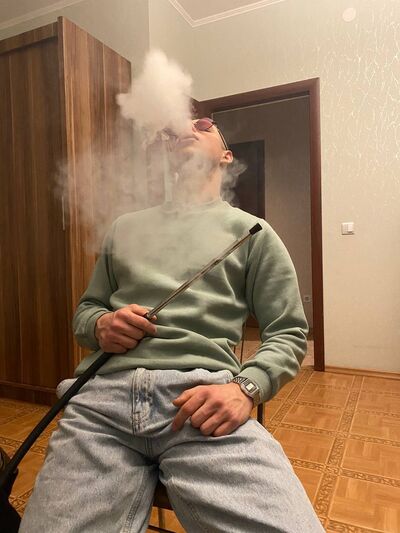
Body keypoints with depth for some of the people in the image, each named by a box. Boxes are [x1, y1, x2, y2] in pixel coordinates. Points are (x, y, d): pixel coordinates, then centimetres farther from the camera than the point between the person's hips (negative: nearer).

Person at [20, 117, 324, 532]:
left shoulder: (251, 231, 13)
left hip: (202, 398, -2)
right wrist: (101, 326, 1)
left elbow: (288, 334, 9)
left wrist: (245, 388, -11)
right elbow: (85, 310, 26)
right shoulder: (125, 227, 22)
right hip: (103, 393, 3)